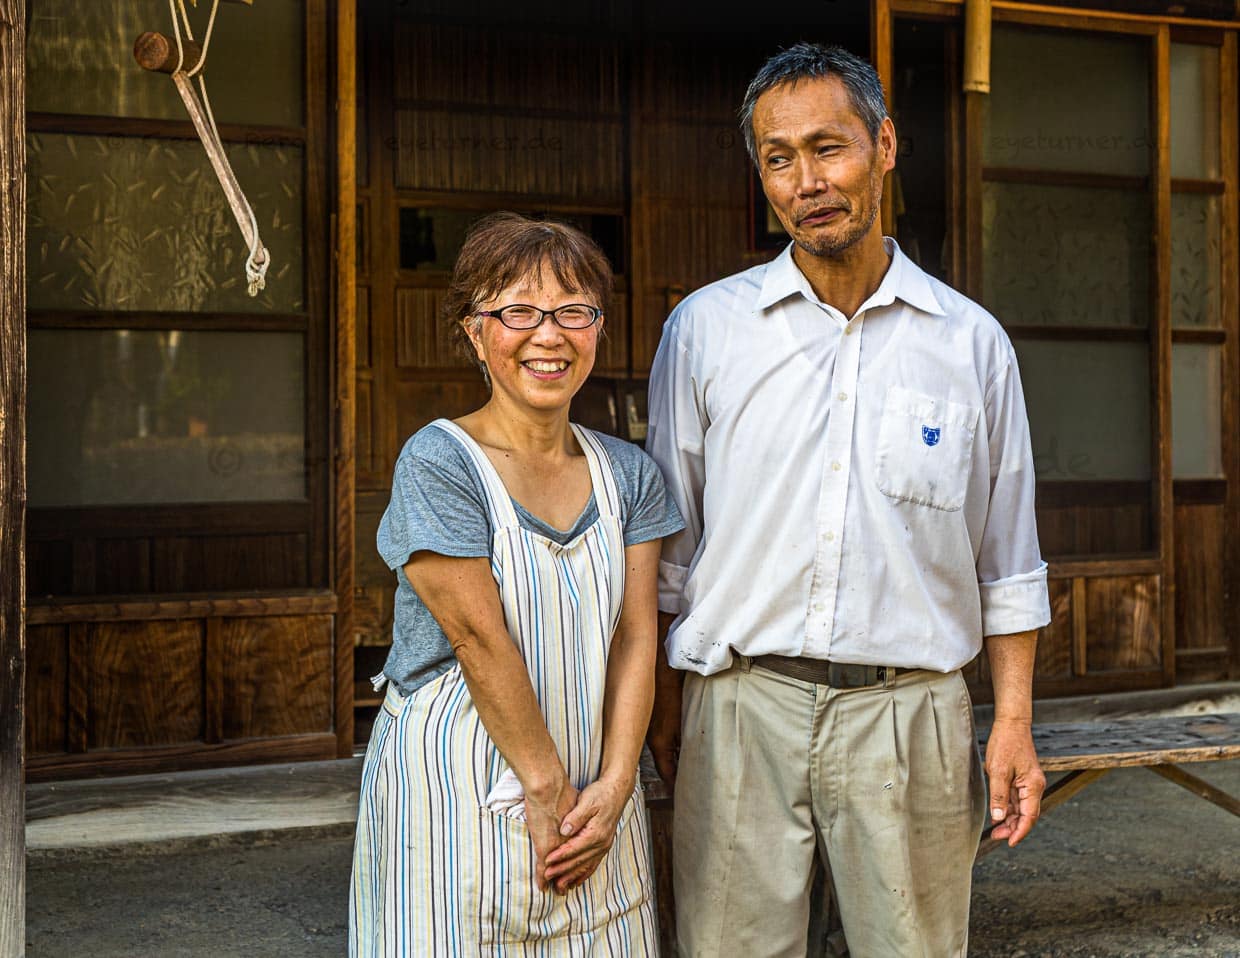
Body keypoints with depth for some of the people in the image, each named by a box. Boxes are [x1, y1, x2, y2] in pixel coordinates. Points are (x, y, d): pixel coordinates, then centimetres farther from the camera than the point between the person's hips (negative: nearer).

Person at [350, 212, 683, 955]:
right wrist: (548, 786, -14)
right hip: (455, 792, -4)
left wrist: (613, 785, -8)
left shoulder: (630, 474, 6)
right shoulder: (438, 462, -10)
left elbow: (635, 638, 1)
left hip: (595, 804, 5)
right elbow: (480, 638, -15)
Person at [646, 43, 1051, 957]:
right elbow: (667, 545, 8)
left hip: (908, 712, 1)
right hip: (741, 707, 0)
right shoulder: (703, 329, 4)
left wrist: (1015, 722, 4)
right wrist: (666, 703, 6)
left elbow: (1007, 561, 9)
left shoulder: (972, 341, 5)